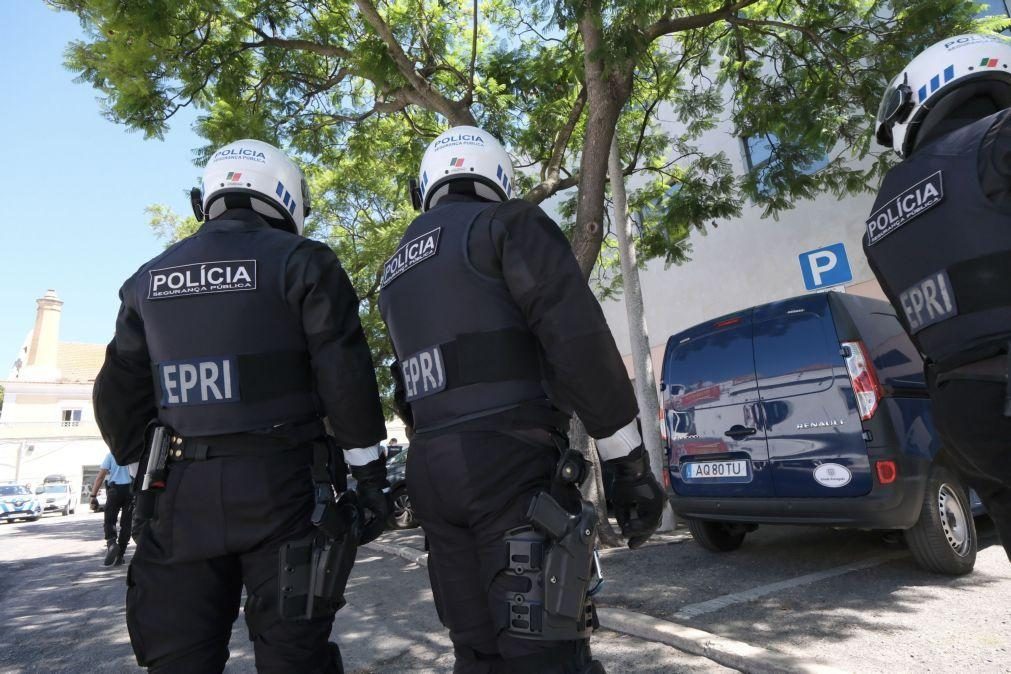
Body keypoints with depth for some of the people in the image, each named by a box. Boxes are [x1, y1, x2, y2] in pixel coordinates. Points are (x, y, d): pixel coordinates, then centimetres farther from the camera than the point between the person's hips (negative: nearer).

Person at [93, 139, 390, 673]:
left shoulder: (149, 278, 12)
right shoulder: (300, 262, -4)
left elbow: (120, 398, 15)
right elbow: (346, 381, -9)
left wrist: (146, 473, 24)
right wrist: (371, 478, -4)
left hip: (183, 493, 5)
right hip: (283, 486, -4)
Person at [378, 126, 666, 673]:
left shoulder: (396, 271, 23)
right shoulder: (508, 224, 0)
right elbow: (580, 340, -12)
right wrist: (631, 464, -9)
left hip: (428, 470, 8)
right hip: (507, 459, -7)